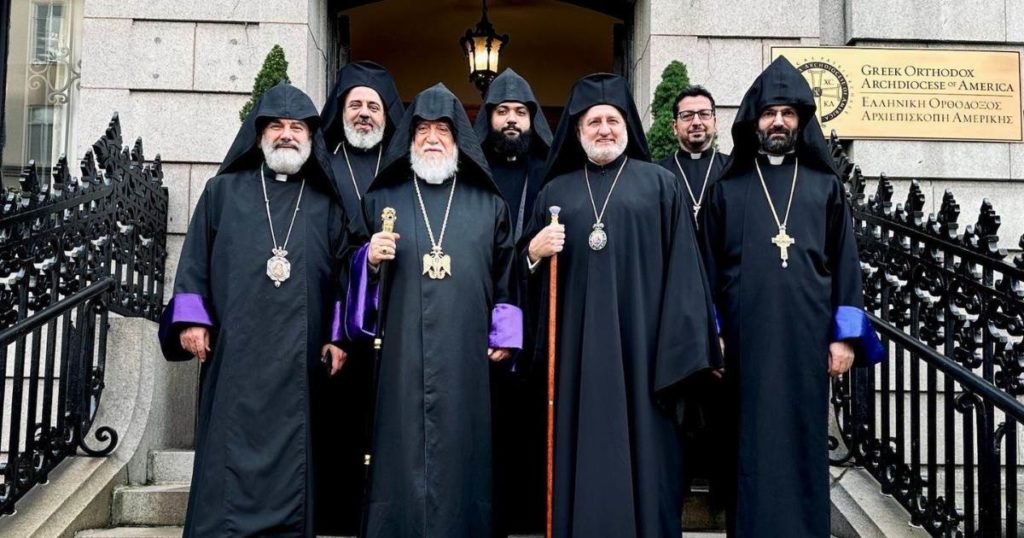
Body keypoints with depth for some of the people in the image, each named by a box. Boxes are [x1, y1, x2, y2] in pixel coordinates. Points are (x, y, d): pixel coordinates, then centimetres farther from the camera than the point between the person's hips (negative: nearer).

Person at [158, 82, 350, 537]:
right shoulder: (223, 191, 12)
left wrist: (338, 336, 2)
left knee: (288, 462, 4)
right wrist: (191, 319, -2)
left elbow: (342, 274, 10)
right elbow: (195, 259, 8)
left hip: (298, 359, 1)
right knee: (230, 457, 0)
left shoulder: (325, 205, 12)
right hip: (233, 353, -1)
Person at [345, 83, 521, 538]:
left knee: (460, 456, 3)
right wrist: (370, 260, -10)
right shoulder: (381, 200, 13)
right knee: (401, 458, 0)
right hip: (400, 358, 0)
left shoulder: (488, 205, 13)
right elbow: (353, 272, 11)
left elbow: (508, 273, 10)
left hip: (465, 359, 1)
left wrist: (505, 334, 2)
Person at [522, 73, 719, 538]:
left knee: (640, 445, 0)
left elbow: (681, 268, 0)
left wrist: (683, 348, -7)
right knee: (583, 446, 4)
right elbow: (529, 265, 15)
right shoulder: (556, 191, 14)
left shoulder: (660, 184, 6)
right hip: (576, 347, 2)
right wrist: (533, 252, -9)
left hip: (639, 341, -2)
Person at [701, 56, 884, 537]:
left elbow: (845, 262, 6)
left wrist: (845, 335, -1)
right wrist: (711, 335, 0)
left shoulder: (826, 186, 9)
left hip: (808, 337, 1)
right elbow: (711, 266, 7)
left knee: (804, 442, 5)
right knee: (753, 443, 3)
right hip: (747, 338, 0)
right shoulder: (728, 189, 8)